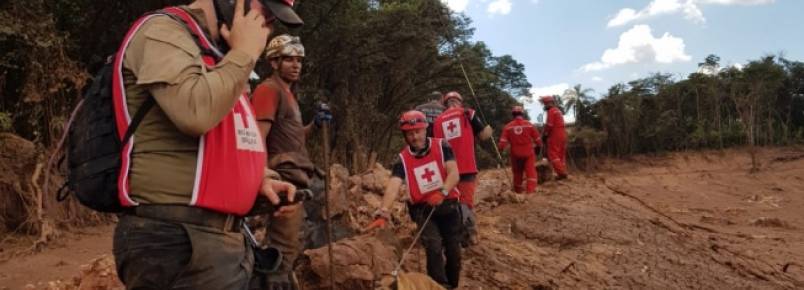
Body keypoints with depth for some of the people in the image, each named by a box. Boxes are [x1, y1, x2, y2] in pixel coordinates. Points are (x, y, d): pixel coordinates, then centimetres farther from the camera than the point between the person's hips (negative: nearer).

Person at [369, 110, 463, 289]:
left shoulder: (441, 146, -8)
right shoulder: (403, 159, -8)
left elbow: (454, 173, -19)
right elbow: (393, 186, -22)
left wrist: (442, 192, -38)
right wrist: (383, 213, -38)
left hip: (448, 206, 1)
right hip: (423, 210, -1)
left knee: (454, 253, 9)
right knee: (434, 248, -22)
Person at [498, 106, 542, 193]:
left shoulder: (508, 126, -3)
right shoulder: (529, 125, -3)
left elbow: (503, 141, -10)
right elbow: (537, 138, 3)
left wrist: (500, 149, 1)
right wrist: (538, 147, 19)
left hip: (515, 153, 2)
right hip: (528, 152, -2)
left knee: (517, 173, 17)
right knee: (531, 171, -3)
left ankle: (518, 191, 28)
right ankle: (531, 190, -19)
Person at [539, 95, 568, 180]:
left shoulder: (551, 111, -11)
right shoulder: (558, 111, 18)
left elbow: (549, 125, -17)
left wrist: (544, 135, -6)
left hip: (554, 136, -9)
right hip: (562, 135, 10)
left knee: (553, 155, -7)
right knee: (561, 154, 13)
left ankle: (561, 172, -14)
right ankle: (563, 172, 14)